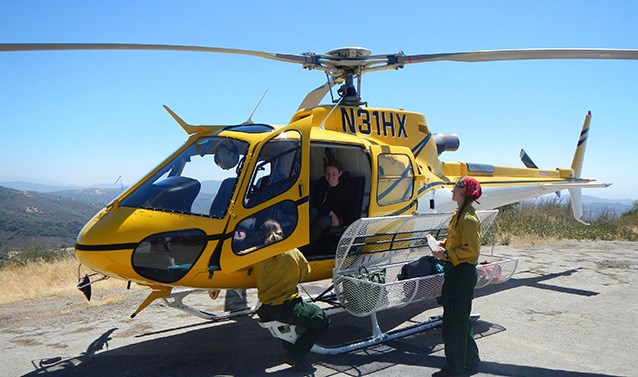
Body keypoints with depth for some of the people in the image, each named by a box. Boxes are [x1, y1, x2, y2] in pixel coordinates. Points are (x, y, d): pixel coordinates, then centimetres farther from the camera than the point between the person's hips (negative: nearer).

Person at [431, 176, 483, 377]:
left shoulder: (469, 219, -19)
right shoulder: (459, 214, 12)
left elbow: (471, 249, -22)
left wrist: (446, 254, -21)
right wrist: (445, 244, 8)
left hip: (463, 274, -10)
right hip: (455, 272, 10)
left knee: (455, 322, -1)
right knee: (461, 321, 19)